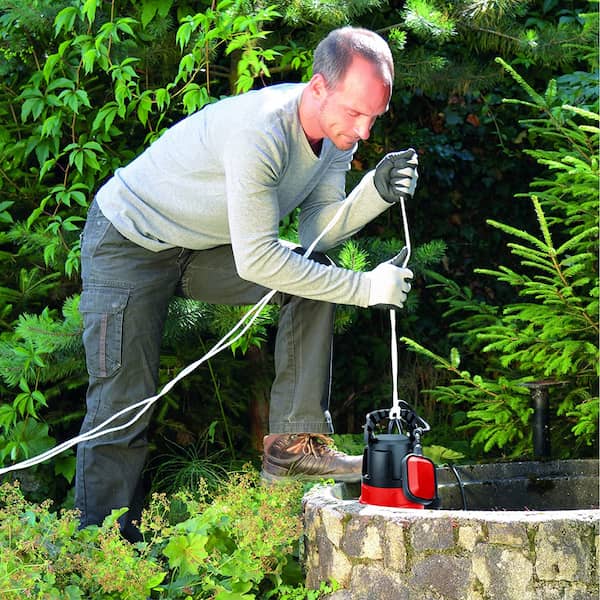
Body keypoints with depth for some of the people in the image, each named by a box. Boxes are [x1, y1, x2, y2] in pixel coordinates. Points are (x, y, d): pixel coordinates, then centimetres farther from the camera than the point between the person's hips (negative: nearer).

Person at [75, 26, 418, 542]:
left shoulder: (339, 130, -10)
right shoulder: (260, 131, -36)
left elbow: (317, 232, -9)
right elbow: (256, 260, -36)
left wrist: (376, 192, -27)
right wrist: (365, 289, -32)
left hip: (206, 247, 7)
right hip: (130, 242, -7)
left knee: (316, 274, -11)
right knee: (123, 406, -12)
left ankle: (293, 443, -9)